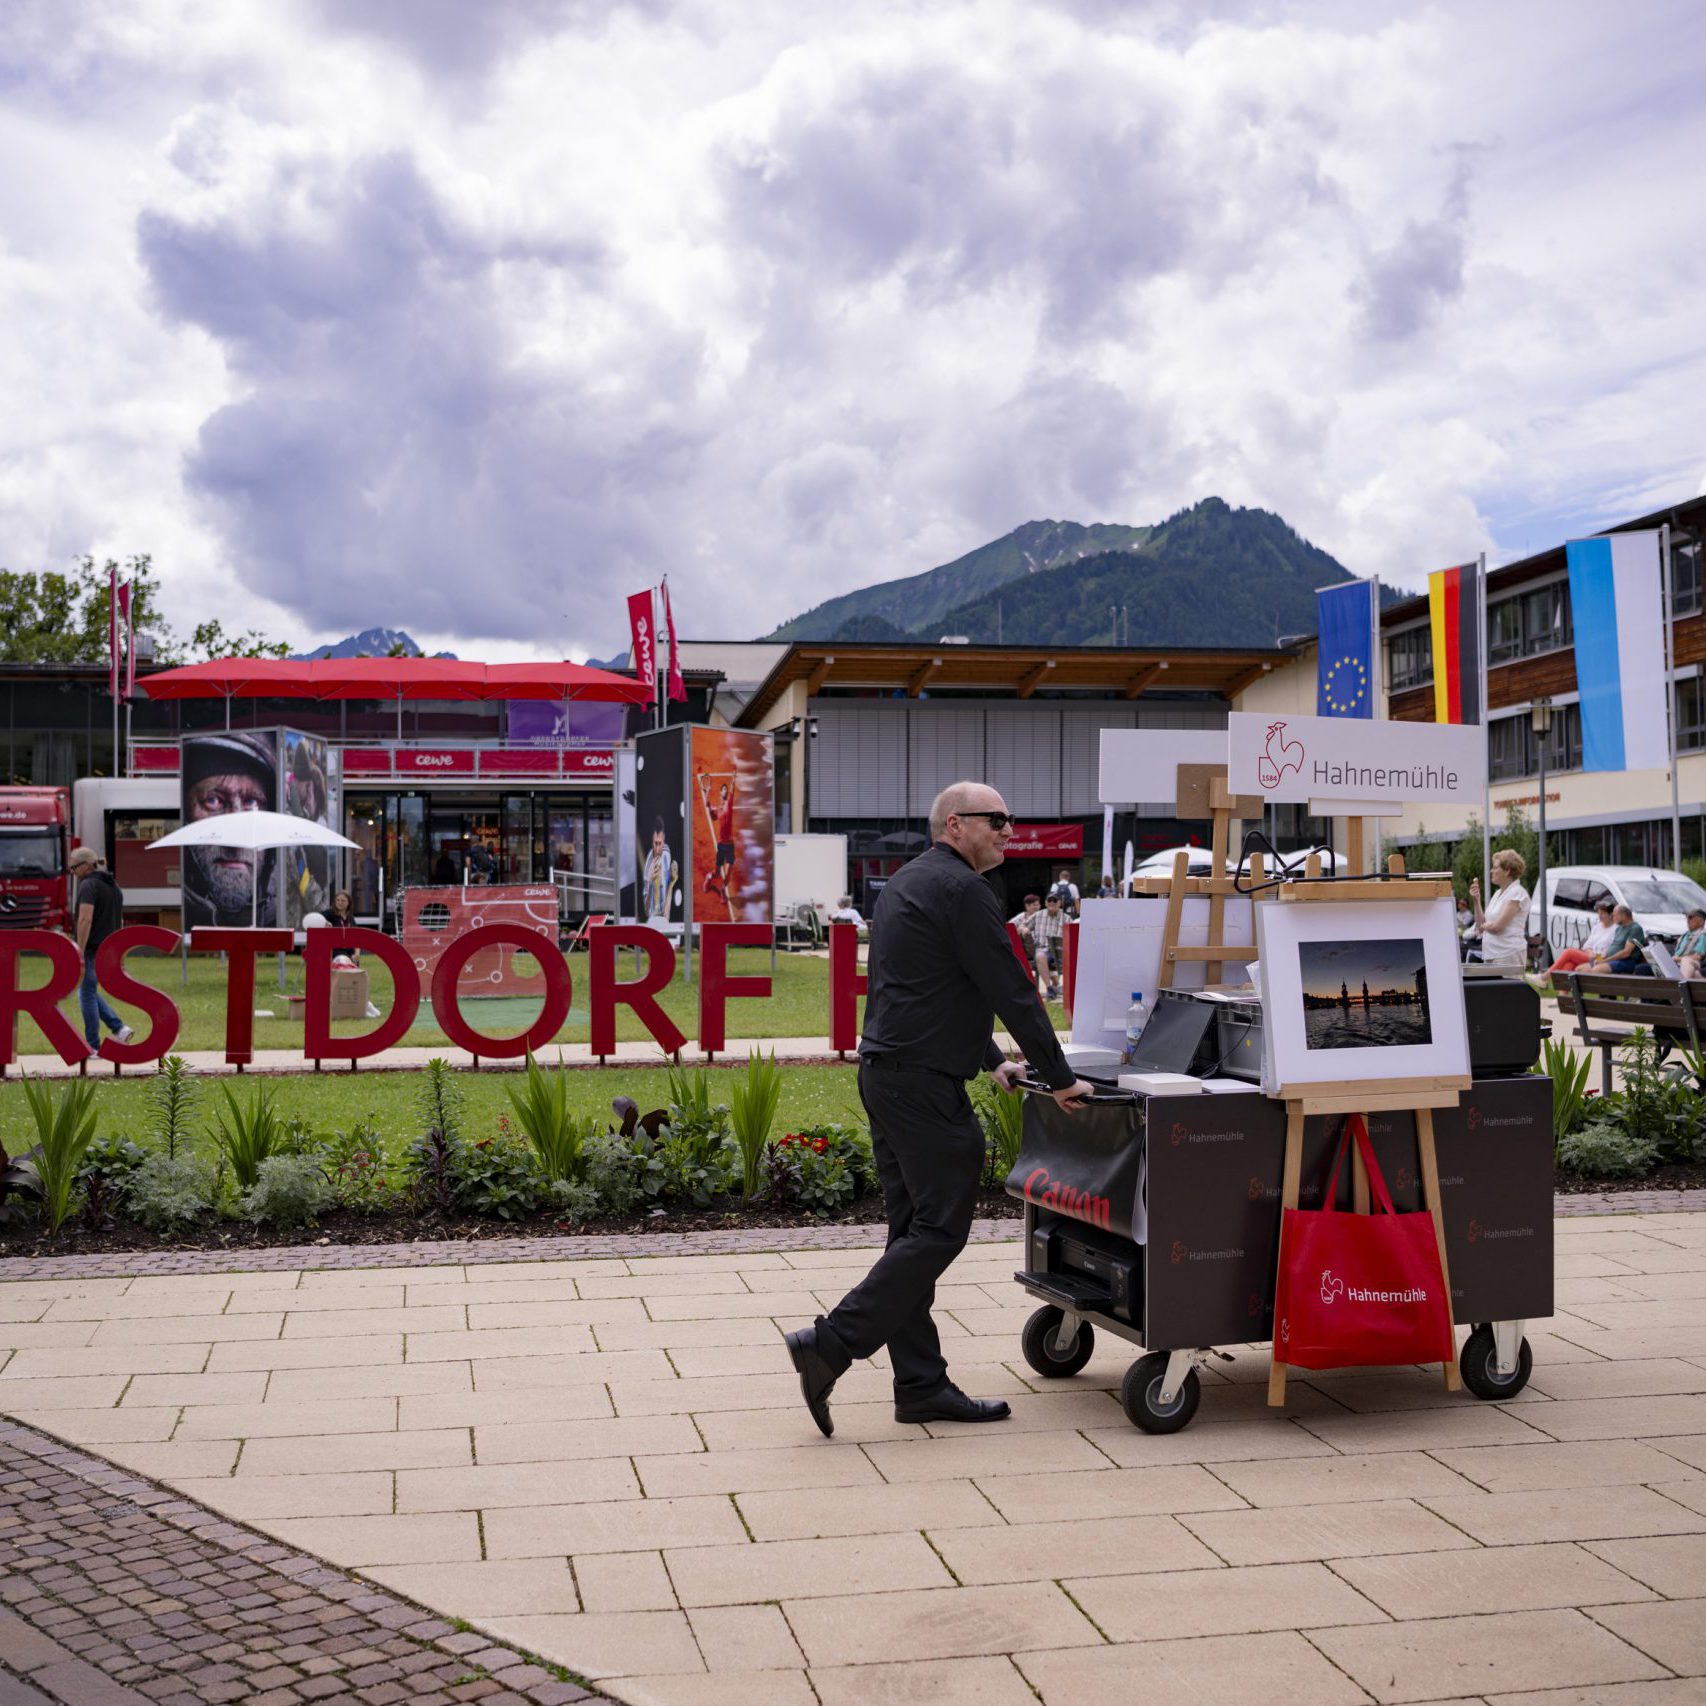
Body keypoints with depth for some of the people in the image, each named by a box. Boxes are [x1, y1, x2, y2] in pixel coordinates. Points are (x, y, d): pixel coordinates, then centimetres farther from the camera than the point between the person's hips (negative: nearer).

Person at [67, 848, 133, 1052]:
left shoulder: (88, 885, -14)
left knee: (87, 995, 1)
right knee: (88, 992, 20)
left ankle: (92, 1047, 5)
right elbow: (119, 921, 19)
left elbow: (85, 920, -23)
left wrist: (80, 953, -22)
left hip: (92, 949, -9)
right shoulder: (114, 886, 14)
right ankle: (119, 1028, 8)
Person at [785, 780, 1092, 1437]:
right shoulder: (961, 889, -11)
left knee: (914, 1229, 11)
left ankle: (921, 1385, 15)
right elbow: (1010, 990, -12)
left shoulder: (905, 883, 20)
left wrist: (992, 1061, 26)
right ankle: (831, 1345, -9)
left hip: (884, 1074, 10)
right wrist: (1060, 1078, -4)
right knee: (939, 1228, -6)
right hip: (924, 1084, -10)